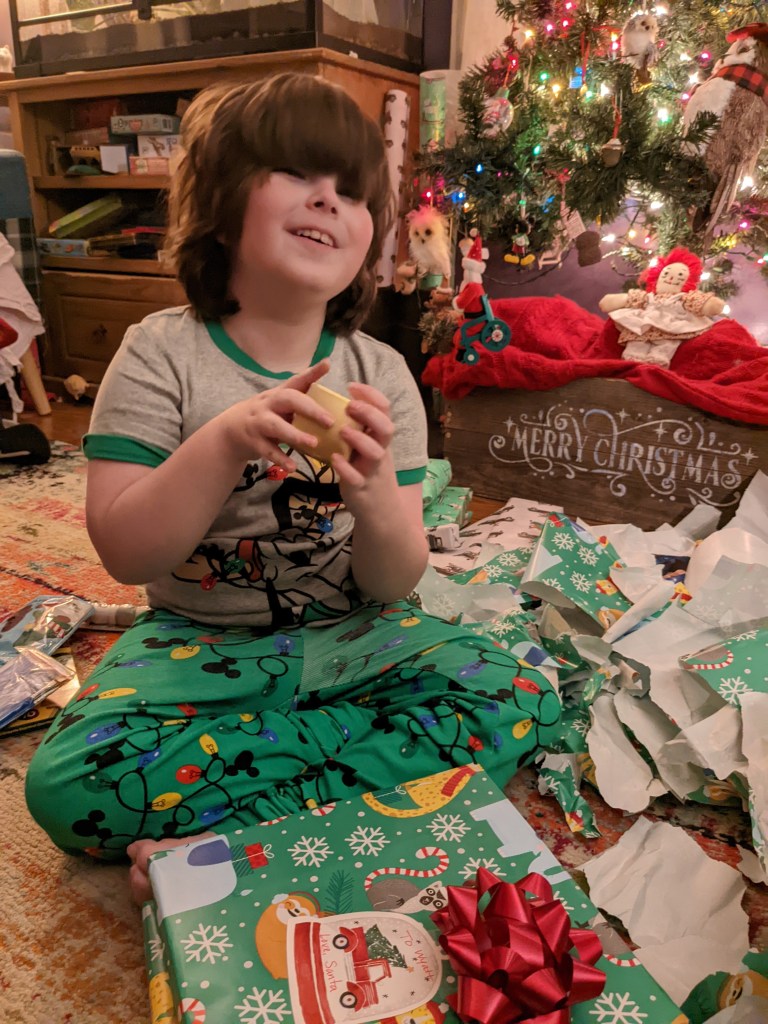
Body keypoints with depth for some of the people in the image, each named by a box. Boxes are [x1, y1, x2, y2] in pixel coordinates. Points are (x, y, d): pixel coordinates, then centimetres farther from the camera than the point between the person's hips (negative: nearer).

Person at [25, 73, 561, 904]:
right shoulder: (164, 353, -6)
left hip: (350, 639, 3)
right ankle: (368, 756, -14)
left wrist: (373, 492, -27)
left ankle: (217, 839, -17)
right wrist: (225, 444, -27)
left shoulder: (381, 373, -3)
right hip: (199, 642, -1)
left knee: (520, 702, -20)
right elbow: (124, 553, -12)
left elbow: (394, 585, -5)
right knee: (68, 781, -26)